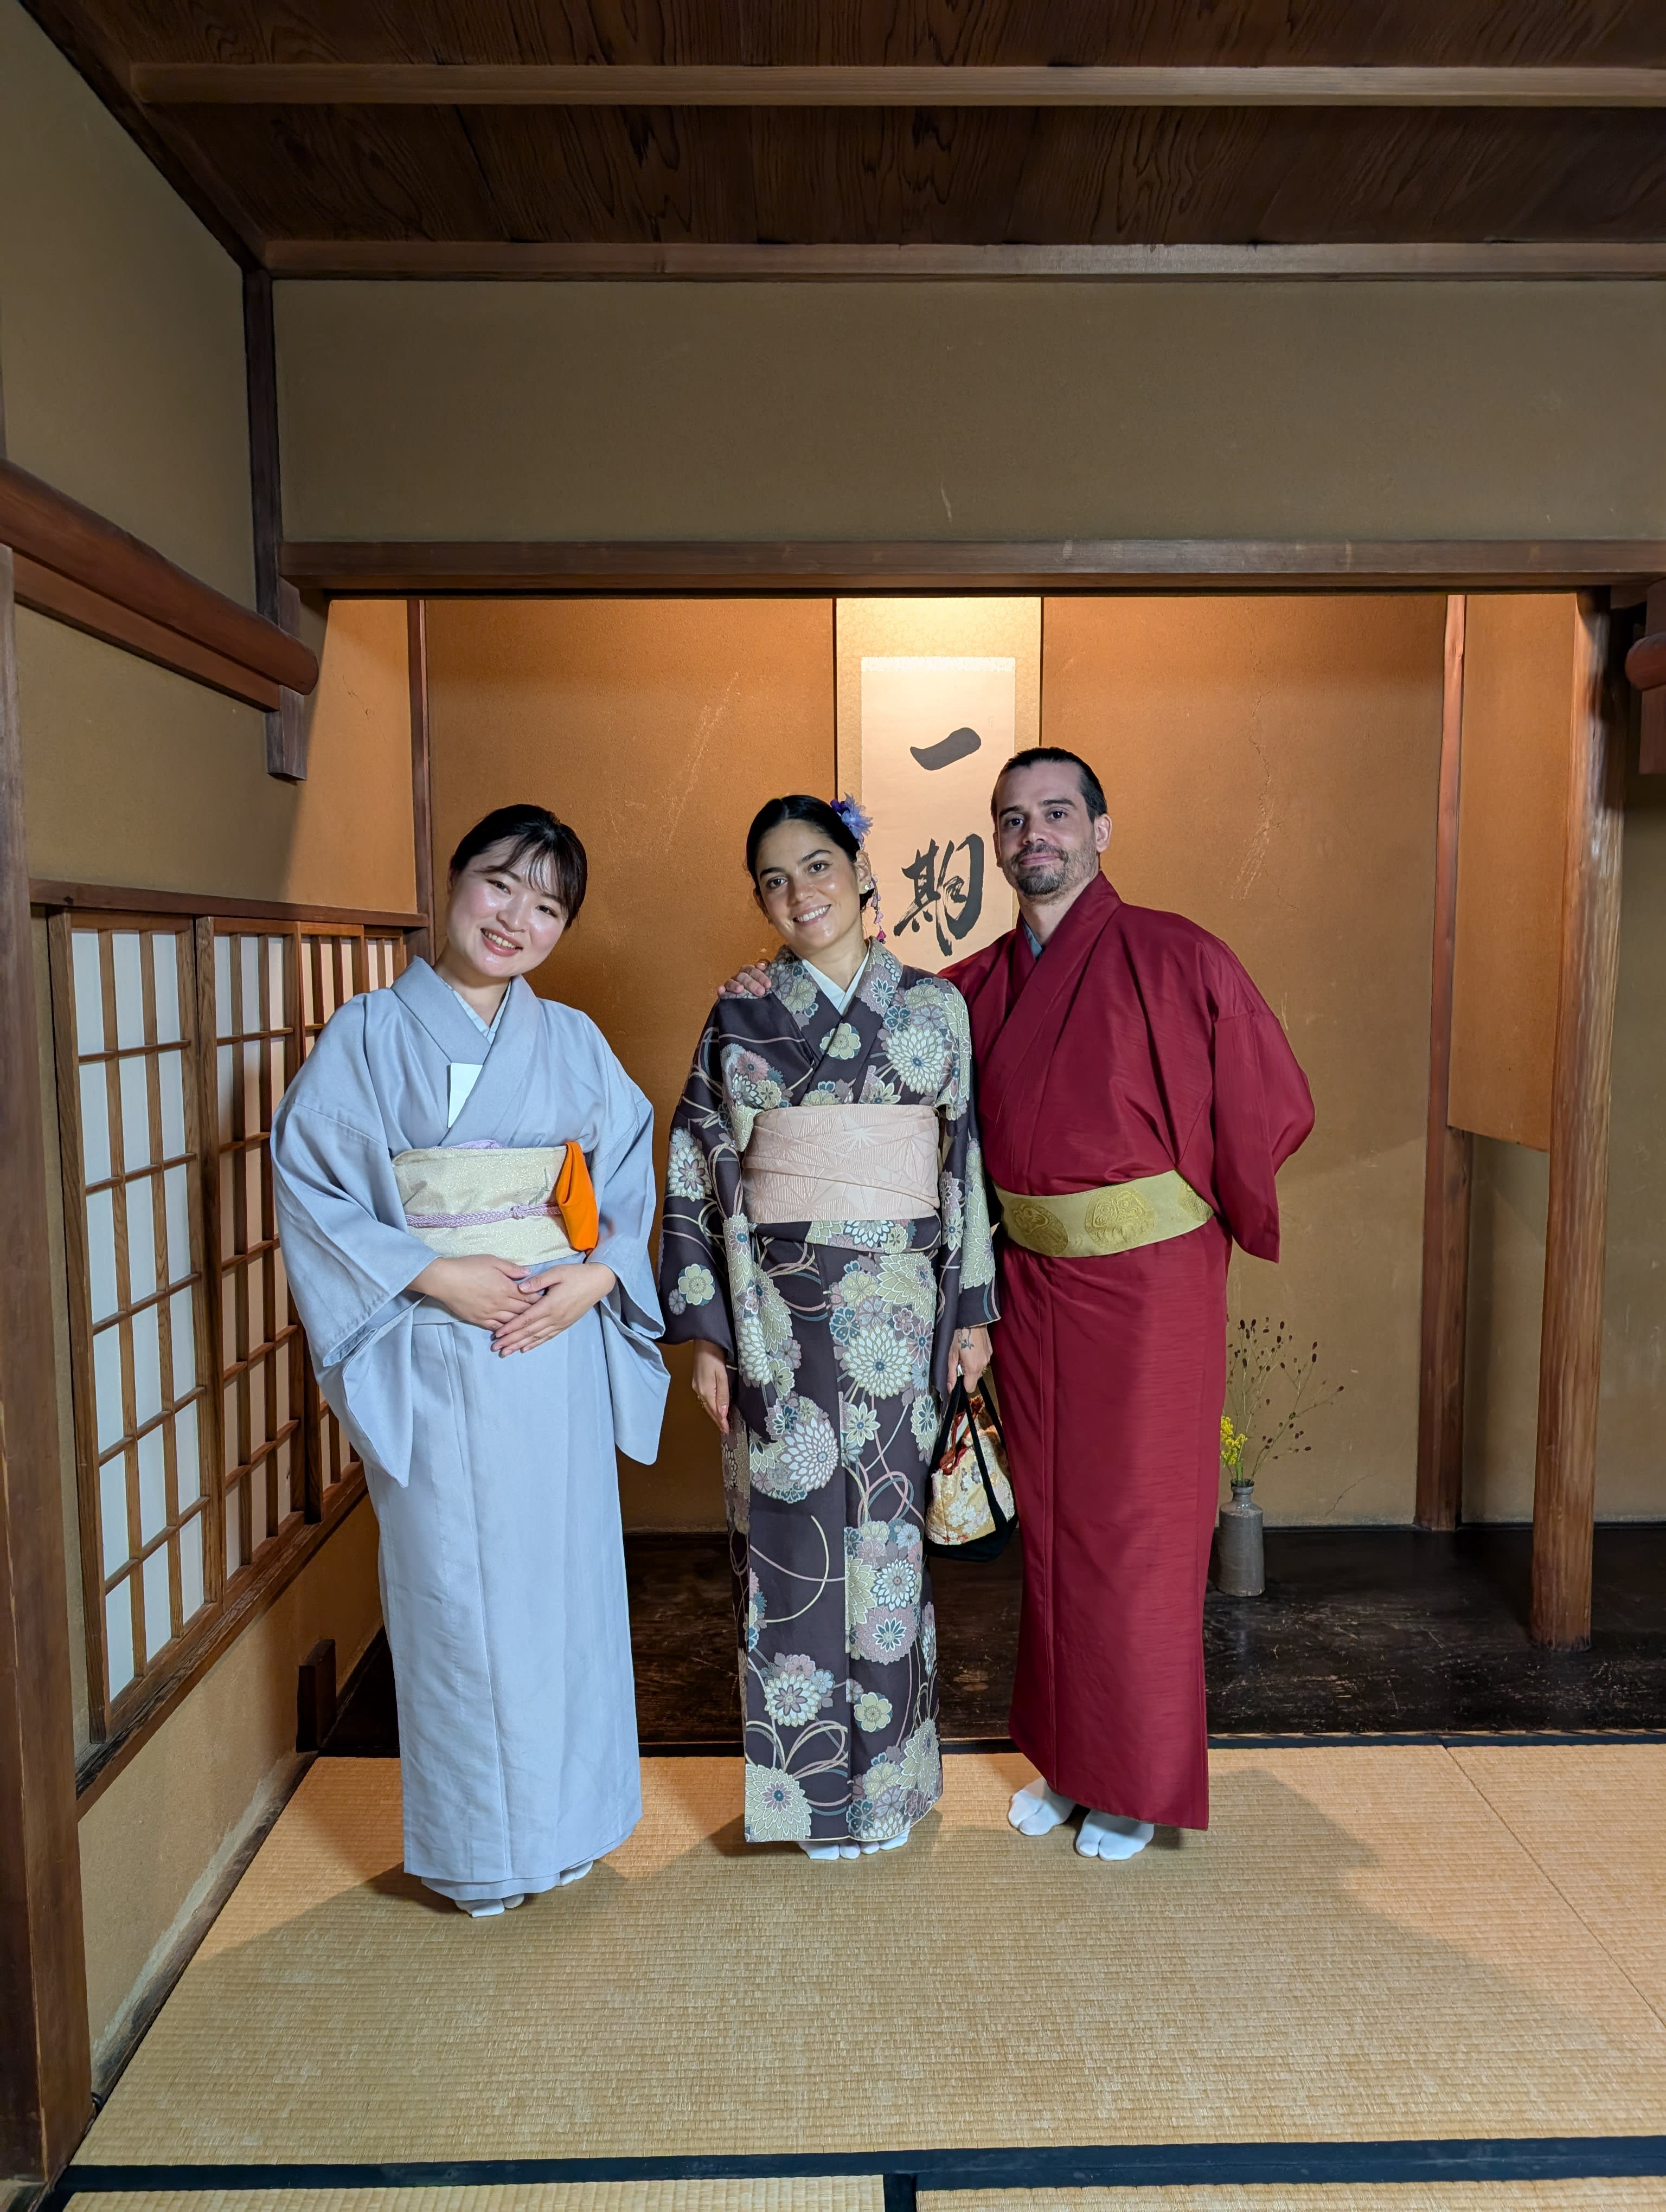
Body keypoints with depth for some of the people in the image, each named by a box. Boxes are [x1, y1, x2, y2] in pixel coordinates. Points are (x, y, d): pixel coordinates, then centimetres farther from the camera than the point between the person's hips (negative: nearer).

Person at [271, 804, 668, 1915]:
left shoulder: (576, 1042, 7)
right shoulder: (369, 1034, -1)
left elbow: (634, 1179, 7)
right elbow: (310, 1181, -5)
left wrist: (594, 1276, -10)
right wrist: (434, 1273, -14)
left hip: (562, 1352, 3)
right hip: (434, 1364, -2)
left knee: (566, 1575, 11)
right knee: (456, 1591, 6)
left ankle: (564, 1819, 32)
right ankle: (475, 1846, 27)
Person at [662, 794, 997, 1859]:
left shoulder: (937, 1006, 5)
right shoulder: (739, 1016, 2)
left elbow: (967, 1164, 6)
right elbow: (696, 1174, 1)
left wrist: (972, 1309, 3)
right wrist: (705, 1332, -4)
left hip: (899, 1313, 1)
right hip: (778, 1313, 0)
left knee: (888, 1530, 9)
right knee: (792, 1534, 6)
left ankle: (885, 1776, 29)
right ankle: (811, 1781, 25)